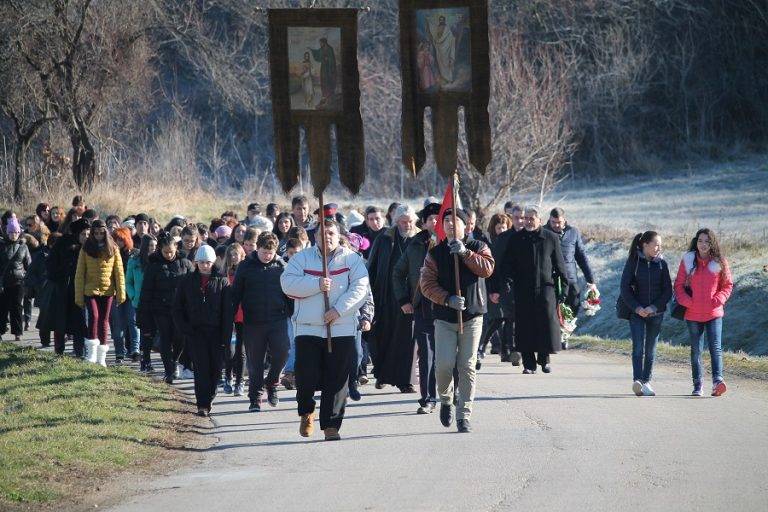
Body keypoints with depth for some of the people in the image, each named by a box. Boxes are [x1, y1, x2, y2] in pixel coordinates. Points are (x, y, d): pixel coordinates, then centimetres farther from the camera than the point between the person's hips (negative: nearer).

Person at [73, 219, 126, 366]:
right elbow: (79, 274, 2)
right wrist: (79, 296, -3)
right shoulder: (86, 249, 2)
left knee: (104, 322, 5)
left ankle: (101, 358, 11)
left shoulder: (112, 249, 3)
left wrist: (121, 293, -4)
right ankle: (91, 353, -9)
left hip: (107, 291, 1)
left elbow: (119, 272, 3)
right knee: (94, 317, -17)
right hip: (90, 290, -1)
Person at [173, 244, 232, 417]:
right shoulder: (187, 281, 6)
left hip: (216, 332, 1)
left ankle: (209, 398, 21)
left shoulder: (222, 282, 4)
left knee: (216, 368, 1)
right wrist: (184, 328, -3)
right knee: (201, 368, -10)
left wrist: (226, 336, -6)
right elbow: (177, 308, 10)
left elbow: (227, 312, 1)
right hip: (195, 331, -1)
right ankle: (202, 405, -11)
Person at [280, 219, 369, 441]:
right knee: (307, 377, -3)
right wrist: (317, 284, -18)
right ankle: (306, 412, 25)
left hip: (342, 329, 0)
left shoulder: (352, 259, 6)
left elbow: (359, 288, -5)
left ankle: (331, 425, 7)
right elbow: (288, 284, -6)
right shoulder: (302, 258, 7)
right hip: (308, 329, 0)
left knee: (337, 379, -1)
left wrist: (338, 309, -17)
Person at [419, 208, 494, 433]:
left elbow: (487, 268, -12)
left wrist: (465, 252, -20)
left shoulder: (478, 247, 6)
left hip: (472, 316, 0)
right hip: (444, 318, 0)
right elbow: (427, 284, -3)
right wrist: (448, 299, -17)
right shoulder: (435, 253, 5)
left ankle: (464, 415, 3)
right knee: (444, 365, -9)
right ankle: (445, 400, 20)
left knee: (467, 367, -3)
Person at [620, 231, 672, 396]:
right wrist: (637, 308, -13)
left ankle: (646, 382, 13)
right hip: (637, 312, -3)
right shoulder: (633, 262, -3)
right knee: (639, 347, -14)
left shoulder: (661, 264, 3)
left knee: (651, 350, 6)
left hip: (656, 313, 3)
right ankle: (637, 381, -22)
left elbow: (668, 290, 3)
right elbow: (625, 288, -4)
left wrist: (654, 307, -10)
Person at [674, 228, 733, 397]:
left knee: (716, 347, -13)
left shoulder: (720, 262, 2)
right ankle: (697, 386, 11)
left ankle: (717, 380, -22)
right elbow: (679, 285, 6)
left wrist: (719, 300, -6)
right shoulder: (687, 261, 3)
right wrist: (686, 301, -8)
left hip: (714, 313, -1)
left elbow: (728, 285, 9)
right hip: (693, 314, 1)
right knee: (696, 350, 6)